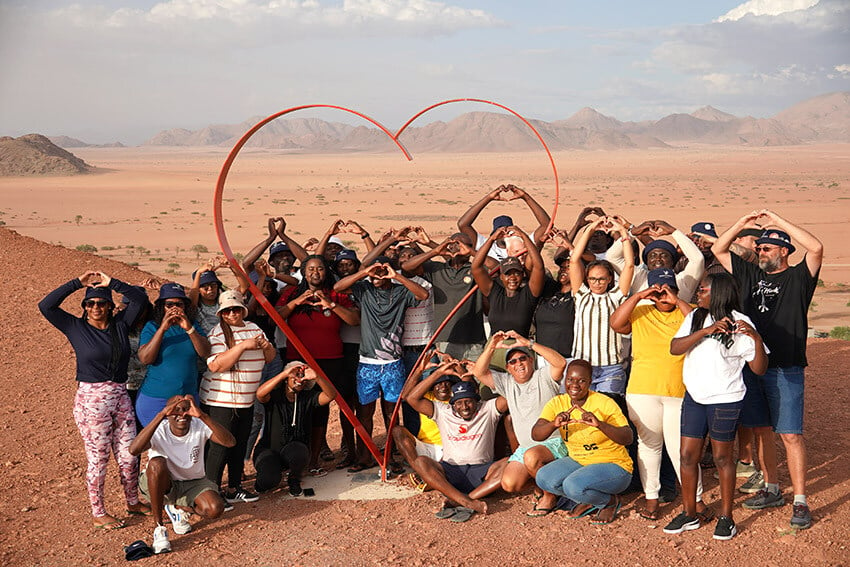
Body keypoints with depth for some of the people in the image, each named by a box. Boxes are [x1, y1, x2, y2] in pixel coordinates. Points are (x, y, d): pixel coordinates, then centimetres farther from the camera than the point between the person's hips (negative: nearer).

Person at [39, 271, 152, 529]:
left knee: (129, 455, 9)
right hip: (91, 399, -4)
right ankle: (98, 513, 16)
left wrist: (112, 283, -5)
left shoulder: (120, 324, 7)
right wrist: (77, 283, -9)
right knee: (98, 458, 3)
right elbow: (46, 306, -10)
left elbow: (140, 298, 3)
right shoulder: (76, 327, -1)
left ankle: (133, 502, 28)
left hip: (120, 396, 4)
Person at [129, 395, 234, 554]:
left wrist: (202, 415, -44)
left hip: (193, 483, 2)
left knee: (215, 509, -27)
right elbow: (134, 449, -42)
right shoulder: (159, 431, -21)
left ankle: (176, 508, 9)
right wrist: (161, 415, -47)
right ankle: (159, 527, -22)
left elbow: (230, 442, -33)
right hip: (163, 485, -2)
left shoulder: (199, 426, -15)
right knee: (157, 463, -35)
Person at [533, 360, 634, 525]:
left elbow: (627, 438, -25)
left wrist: (600, 424, -42)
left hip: (613, 466, -5)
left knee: (574, 486, -30)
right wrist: (554, 424, -38)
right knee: (543, 478, -18)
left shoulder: (605, 403, -17)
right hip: (578, 462, 6)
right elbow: (535, 435, -17)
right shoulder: (557, 403, -5)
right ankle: (588, 501, 6)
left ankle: (610, 501, 1)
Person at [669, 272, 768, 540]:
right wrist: (705, 331, -19)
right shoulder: (695, 317, 7)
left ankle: (726, 517, 18)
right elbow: (674, 348, -7)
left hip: (725, 400, -5)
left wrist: (756, 338, -27)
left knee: (722, 458, 5)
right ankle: (689, 514, 20)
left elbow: (759, 369, -10)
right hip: (694, 397, 5)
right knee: (687, 455, 6)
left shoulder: (738, 323, -8)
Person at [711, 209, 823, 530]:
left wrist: (778, 221, -15)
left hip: (786, 371, -5)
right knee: (762, 431, 12)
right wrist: (743, 223, 4)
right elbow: (718, 250, 17)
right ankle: (772, 490, 25)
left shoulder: (798, 278, -1)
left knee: (790, 435, -6)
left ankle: (800, 502, -1)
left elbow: (816, 248, -19)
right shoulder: (750, 275, 12)